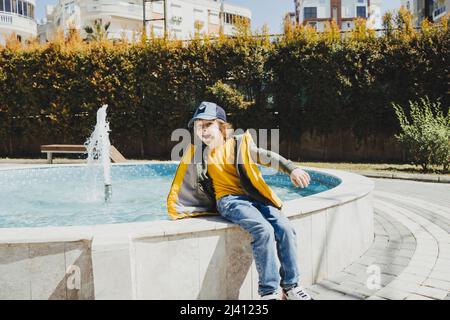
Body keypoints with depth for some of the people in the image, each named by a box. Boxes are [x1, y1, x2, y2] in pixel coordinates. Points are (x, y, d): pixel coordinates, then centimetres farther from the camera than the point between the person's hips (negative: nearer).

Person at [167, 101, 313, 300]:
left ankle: (290, 286, -1)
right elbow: (183, 181, 16)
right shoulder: (198, 152, 7)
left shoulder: (239, 144, 7)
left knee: (285, 228, -19)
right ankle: (269, 292, -20)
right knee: (263, 230, -30)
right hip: (229, 200, -3)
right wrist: (176, 211, 17)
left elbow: (267, 156, -3)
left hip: (254, 197, 3)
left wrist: (292, 169, -18)